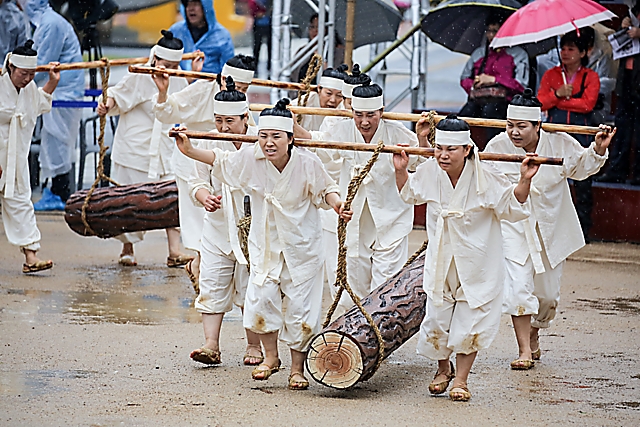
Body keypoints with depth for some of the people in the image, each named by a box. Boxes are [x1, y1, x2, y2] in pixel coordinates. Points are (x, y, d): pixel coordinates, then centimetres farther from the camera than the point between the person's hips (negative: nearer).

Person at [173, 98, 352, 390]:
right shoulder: (250, 159, -13)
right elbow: (220, 160, 4)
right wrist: (190, 151, -4)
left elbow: (325, 189, -3)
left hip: (301, 245, -2)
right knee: (261, 298, -6)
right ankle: (270, 357, 17)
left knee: (300, 306, 1)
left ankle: (297, 368, 14)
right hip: (265, 243, 2)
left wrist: (337, 205, -21)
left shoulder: (307, 163, -19)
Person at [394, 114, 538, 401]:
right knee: (436, 316, 5)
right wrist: (401, 170, -4)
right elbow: (409, 194, 12)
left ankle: (460, 379, 16)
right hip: (441, 258, 3)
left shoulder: (486, 178, -19)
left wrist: (524, 181, -22)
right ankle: (444, 368, 33)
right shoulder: (429, 171, -9)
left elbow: (512, 207, -8)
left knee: (470, 319, 1)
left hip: (477, 262, -3)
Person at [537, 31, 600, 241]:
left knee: (582, 183, -4)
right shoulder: (551, 75, 15)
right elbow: (540, 103, 6)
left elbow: (588, 103, -7)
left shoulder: (590, 77, 7)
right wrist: (557, 94, -11)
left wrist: (560, 102, -5)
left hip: (580, 132, -2)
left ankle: (583, 230, 2)